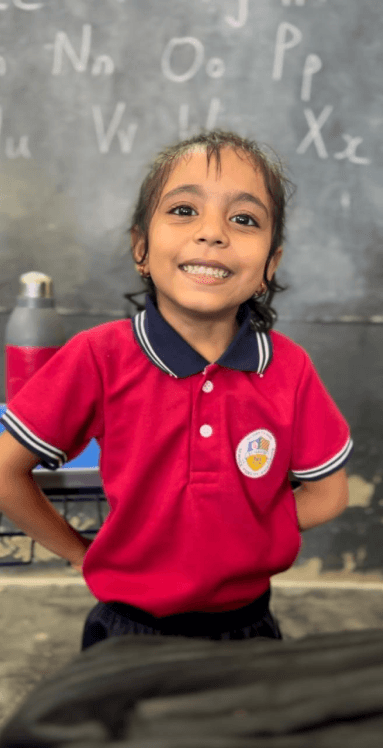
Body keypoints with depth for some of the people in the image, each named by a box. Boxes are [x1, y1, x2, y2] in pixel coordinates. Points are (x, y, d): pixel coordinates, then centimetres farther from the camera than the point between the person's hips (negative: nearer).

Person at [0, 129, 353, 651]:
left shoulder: (289, 369, -13)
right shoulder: (98, 357, -18)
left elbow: (327, 495, -2)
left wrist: (234, 536, -9)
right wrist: (83, 554, -3)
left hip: (246, 627, 2)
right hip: (128, 631, -1)